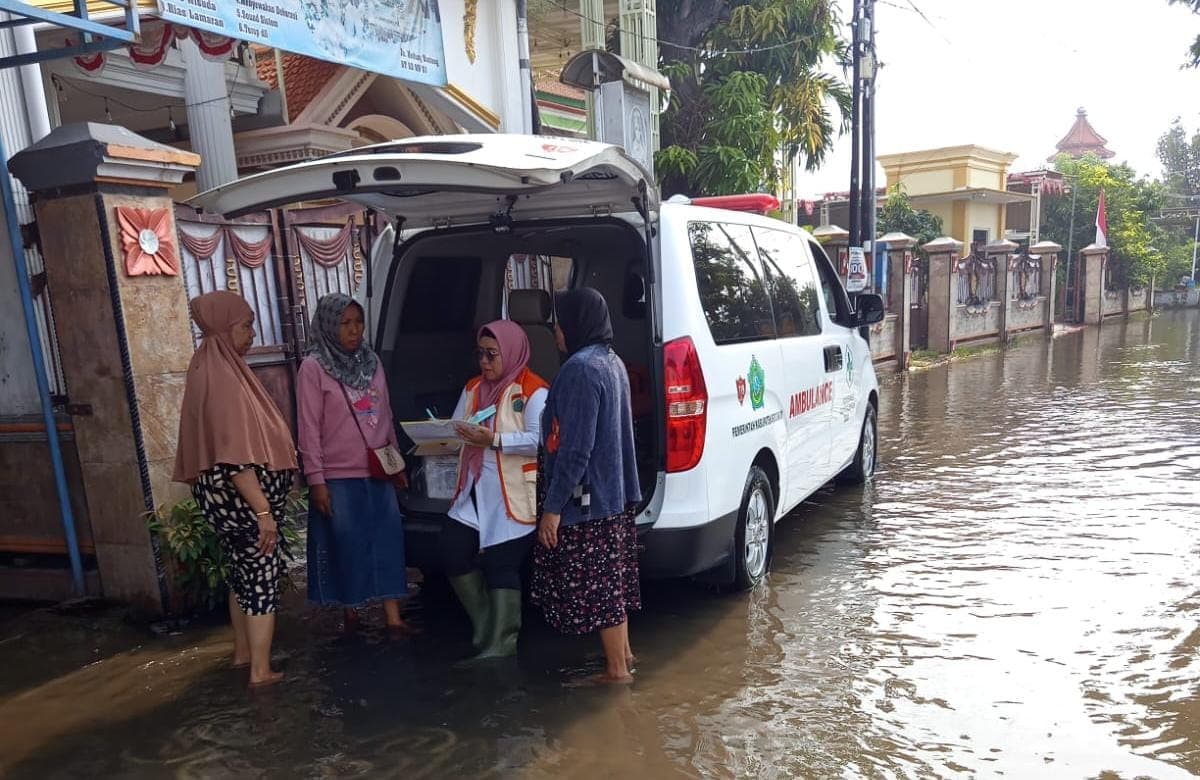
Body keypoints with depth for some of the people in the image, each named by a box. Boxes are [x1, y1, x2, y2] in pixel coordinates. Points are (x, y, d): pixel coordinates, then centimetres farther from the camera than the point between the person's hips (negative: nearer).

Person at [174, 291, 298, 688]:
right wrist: (263, 510, -25)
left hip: (227, 496, 10)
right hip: (242, 498, -10)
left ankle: (243, 651, 34)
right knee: (263, 576, 1)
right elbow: (235, 457, -26)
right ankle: (261, 670, 10)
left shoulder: (213, 368, 10)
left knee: (243, 573, 20)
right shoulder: (222, 376, -21)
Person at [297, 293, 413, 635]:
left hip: (378, 474, 5)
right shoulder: (313, 367, -7)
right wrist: (315, 479, -12)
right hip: (339, 477, -4)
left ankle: (393, 617, 11)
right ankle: (350, 614, 22)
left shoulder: (371, 360, 8)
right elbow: (309, 428, -8)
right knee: (348, 547, 5)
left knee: (388, 542, 4)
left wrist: (397, 462, 14)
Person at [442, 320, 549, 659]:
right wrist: (465, 433, -12)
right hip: (475, 490, 8)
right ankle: (487, 626, 24)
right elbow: (456, 426, 12)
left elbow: (538, 440, -16)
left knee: (501, 563, -4)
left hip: (513, 494, -8)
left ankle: (500, 644, 10)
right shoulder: (473, 387, 17)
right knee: (453, 551, 5)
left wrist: (494, 439, -24)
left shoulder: (532, 391, -7)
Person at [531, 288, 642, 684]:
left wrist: (552, 507, -19)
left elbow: (575, 449, -24)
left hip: (585, 498, -10)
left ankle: (617, 669, 16)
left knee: (594, 586, 3)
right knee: (610, 578, 20)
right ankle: (622, 651, 34)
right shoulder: (611, 361, 9)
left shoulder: (580, 368, -21)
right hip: (613, 492, 10)